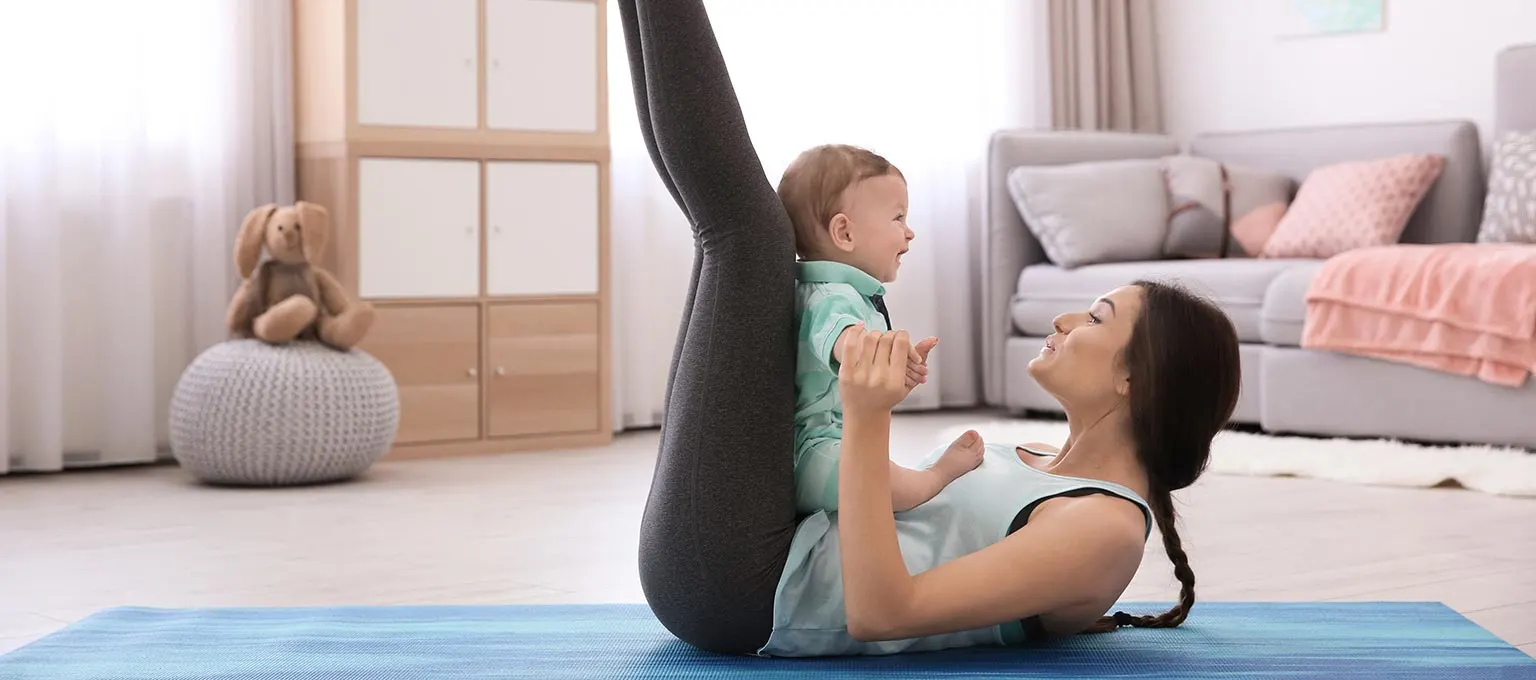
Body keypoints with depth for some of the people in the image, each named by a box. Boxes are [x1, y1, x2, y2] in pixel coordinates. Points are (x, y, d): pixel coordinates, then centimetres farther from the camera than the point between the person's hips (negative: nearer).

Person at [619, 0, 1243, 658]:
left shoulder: (1105, 528, -14)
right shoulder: (1042, 465, 14)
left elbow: (878, 611, -23)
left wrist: (867, 420, -30)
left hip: (734, 590, -8)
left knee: (751, 232, -10)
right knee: (738, 228, 18)